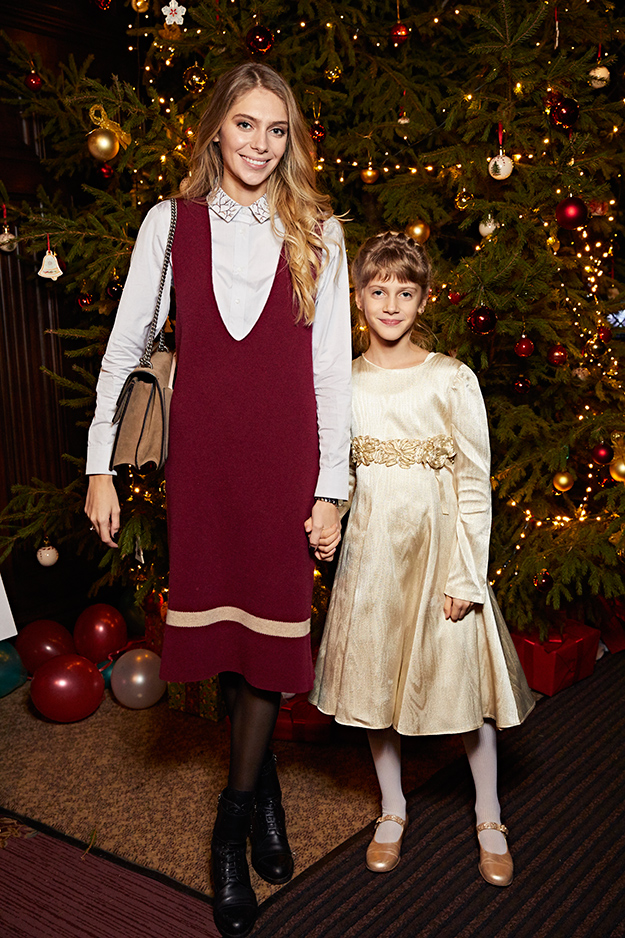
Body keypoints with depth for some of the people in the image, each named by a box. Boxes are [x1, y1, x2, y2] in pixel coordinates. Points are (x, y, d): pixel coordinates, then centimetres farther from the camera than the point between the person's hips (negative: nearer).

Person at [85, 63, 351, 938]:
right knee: (218, 624, 6)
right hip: (201, 448, 1)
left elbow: (332, 367, 2)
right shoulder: (171, 223, 5)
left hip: (285, 453, -1)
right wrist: (100, 466, 4)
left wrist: (331, 490, -2)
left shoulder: (318, 232, 4)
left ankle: (233, 823, 20)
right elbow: (125, 346, 7)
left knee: (268, 627, 1)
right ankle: (263, 786, 31)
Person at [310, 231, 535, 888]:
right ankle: (392, 810, 33)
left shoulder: (452, 380, -5)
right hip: (370, 548, 3)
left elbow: (475, 483, -6)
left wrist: (466, 576, -10)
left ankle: (489, 821, 27)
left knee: (460, 680, 5)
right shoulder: (341, 383, 4)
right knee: (375, 677, 11)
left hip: (438, 543, -3)